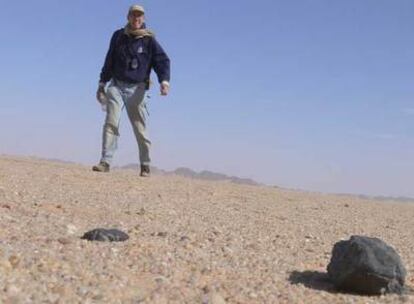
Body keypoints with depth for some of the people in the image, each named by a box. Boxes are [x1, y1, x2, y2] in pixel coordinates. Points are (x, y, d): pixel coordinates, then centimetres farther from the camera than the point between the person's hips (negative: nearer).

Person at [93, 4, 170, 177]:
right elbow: (109, 61, 18)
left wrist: (164, 80, -26)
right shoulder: (118, 36, 9)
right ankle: (105, 162, -11)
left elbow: (162, 61, -8)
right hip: (116, 86, 2)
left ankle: (145, 166, 10)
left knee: (140, 128, 0)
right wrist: (102, 83, 17)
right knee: (111, 123, -10)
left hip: (137, 89, -2)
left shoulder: (149, 40, 0)